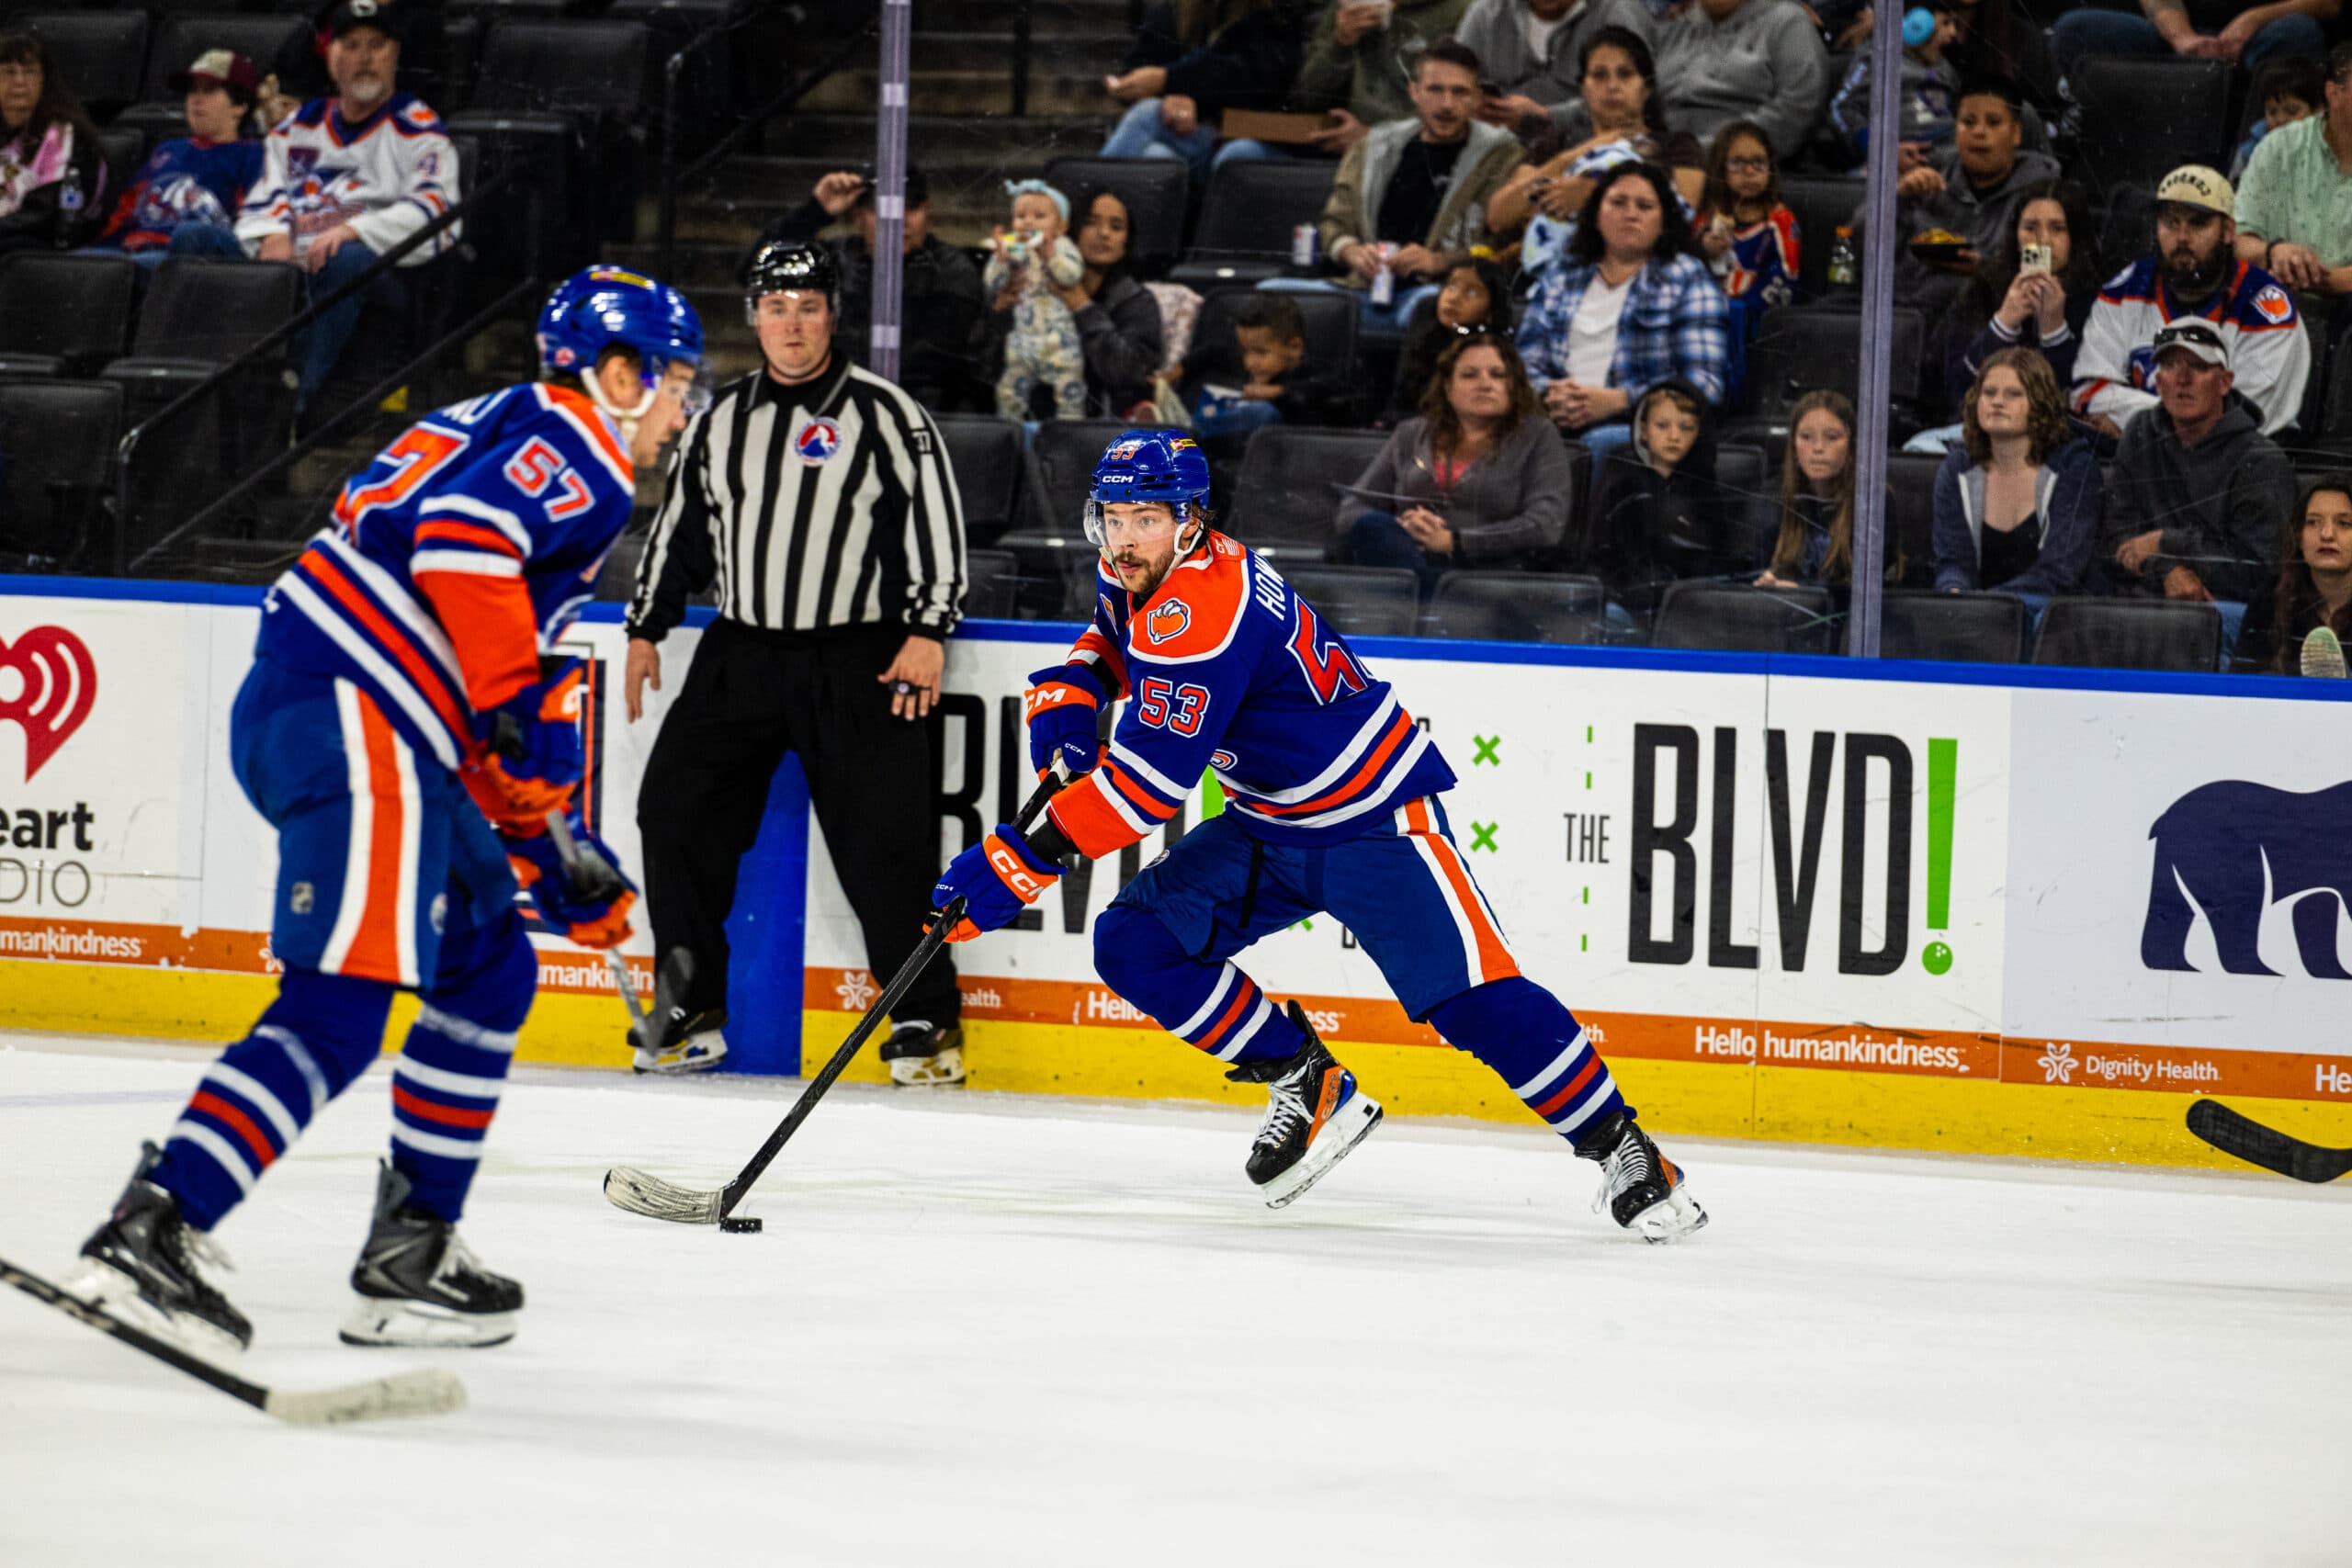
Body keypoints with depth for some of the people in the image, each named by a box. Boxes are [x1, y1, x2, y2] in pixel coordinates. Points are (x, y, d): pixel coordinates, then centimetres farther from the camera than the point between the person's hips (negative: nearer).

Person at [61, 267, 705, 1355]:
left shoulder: (505, 431, 29)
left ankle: (411, 1252, 18)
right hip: (349, 718, -11)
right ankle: (152, 1228, -27)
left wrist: (550, 847, 32)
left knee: (490, 971, 19)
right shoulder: (571, 447, -2)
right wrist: (519, 707, -19)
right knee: (338, 1007, -18)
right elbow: (459, 539, -24)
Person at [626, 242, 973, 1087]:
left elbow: (936, 518, -6)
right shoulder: (720, 420, 11)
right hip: (739, 656, 5)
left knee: (881, 838, -11)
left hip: (856, 662, -5)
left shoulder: (885, 414, -4)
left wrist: (928, 633, -14)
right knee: (675, 810, -3)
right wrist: (646, 629, 15)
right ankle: (695, 1014, 7)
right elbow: (678, 526, 19)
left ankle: (927, 1018, 0)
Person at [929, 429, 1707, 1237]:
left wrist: (1024, 857, -33)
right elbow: (1108, 642, 23)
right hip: (1267, 829, 9)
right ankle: (1309, 1086, 8)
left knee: (1474, 1000, -19)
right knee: (1133, 946, -4)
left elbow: (1147, 782, -34)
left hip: (1375, 821, -9)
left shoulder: (1199, 611, -30)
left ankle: (1623, 1151, -7)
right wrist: (1064, 706, 0)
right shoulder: (1135, 575, -1)